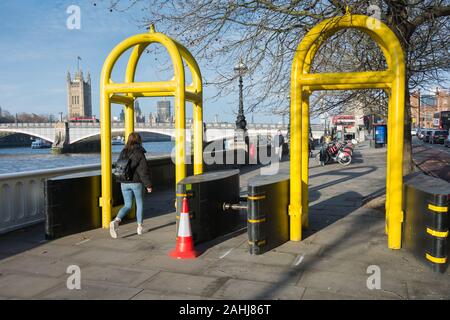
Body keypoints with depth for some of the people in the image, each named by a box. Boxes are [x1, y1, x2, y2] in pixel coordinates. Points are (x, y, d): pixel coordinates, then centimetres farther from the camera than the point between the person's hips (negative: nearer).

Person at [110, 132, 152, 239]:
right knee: (140, 204, 14)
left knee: (127, 205, 11)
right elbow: (144, 170, -13)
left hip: (124, 183, 4)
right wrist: (148, 184, -8)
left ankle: (116, 221, -14)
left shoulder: (123, 153, 5)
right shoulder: (139, 153, -11)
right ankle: (139, 227, 21)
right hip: (137, 183, -4)